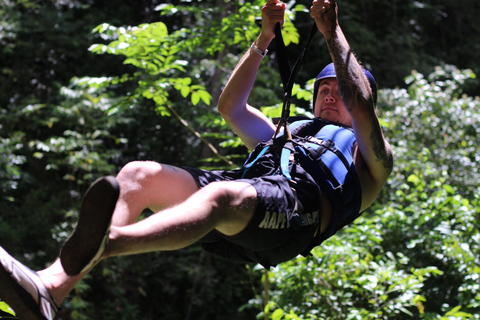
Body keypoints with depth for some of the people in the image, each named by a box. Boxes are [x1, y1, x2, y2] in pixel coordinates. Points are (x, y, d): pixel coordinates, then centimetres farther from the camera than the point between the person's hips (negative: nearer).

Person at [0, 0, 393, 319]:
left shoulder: (370, 158, 28)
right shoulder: (285, 135, 46)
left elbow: (361, 106, 8)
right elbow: (230, 107, 38)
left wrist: (332, 33, 8)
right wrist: (264, 40, 33)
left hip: (299, 206, -6)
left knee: (223, 196, -40)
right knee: (138, 174, -20)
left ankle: (103, 244, -70)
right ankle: (50, 288, -42)